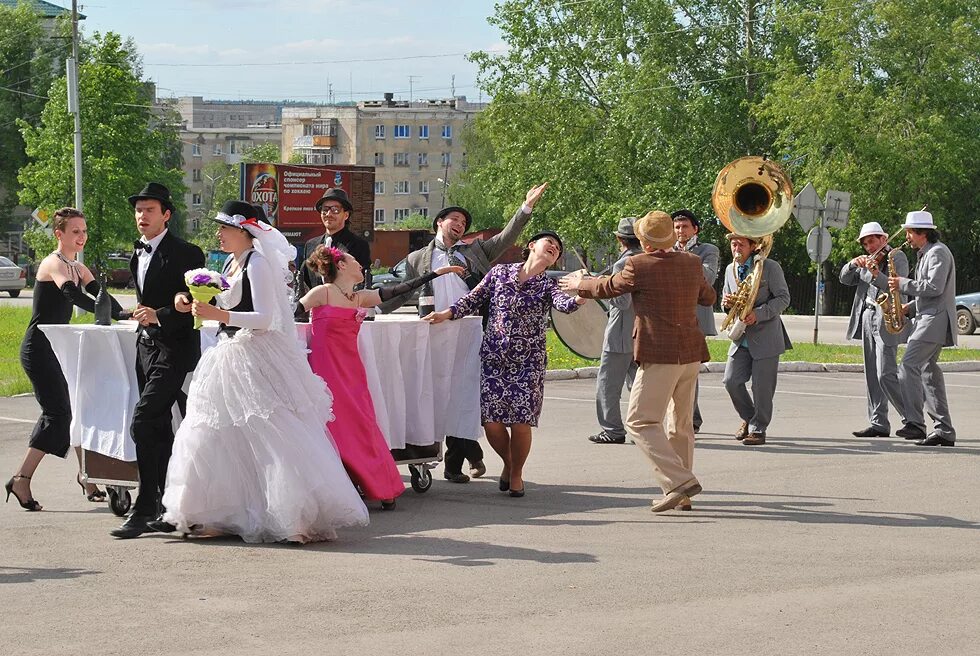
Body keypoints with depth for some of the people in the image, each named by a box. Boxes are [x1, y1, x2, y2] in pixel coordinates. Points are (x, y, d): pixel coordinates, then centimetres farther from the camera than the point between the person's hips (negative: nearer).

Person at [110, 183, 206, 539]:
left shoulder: (185, 254, -11)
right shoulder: (138, 253, 14)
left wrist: (160, 316, -23)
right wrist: (142, 313, 14)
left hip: (174, 348, -9)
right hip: (147, 346, 9)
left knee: (143, 422, -17)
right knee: (159, 430, 13)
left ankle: (144, 510, -15)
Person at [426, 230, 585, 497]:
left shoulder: (547, 286, 4)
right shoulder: (500, 272, 9)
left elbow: (563, 304, -18)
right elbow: (474, 300, 14)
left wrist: (579, 299, -40)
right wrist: (447, 313, 0)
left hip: (528, 362, -1)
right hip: (493, 357, 1)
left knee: (521, 420, -8)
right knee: (491, 420, -4)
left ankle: (516, 473, 17)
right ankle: (507, 463, 26)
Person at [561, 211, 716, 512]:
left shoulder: (640, 266, -10)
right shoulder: (692, 264, 7)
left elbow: (608, 287, 7)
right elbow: (708, 297, 25)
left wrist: (580, 284, 26)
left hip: (660, 357, -7)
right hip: (692, 354, 7)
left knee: (640, 422, -4)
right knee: (680, 425, 14)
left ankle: (679, 480, -18)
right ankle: (681, 496, 16)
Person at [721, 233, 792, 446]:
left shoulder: (770, 267, -7)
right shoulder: (730, 270, 11)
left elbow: (783, 298, -9)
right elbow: (726, 299, 21)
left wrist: (758, 314, -21)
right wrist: (726, 303, -6)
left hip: (765, 336, -5)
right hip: (741, 337, 5)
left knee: (762, 386, -3)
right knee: (731, 381, -1)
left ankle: (758, 429, 10)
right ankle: (748, 418, 22)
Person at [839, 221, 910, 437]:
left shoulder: (897, 257, -4)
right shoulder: (869, 261, 17)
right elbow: (845, 279, 14)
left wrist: (876, 275, -30)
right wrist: (853, 264, -5)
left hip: (886, 322, -8)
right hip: (867, 319, 8)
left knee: (886, 375, -14)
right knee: (872, 376, 7)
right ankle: (879, 424, 10)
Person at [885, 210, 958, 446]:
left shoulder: (938, 252, -11)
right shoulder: (925, 254, 21)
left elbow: (934, 287, -22)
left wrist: (903, 284, -14)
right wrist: (910, 307, 13)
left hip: (935, 320, -11)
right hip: (927, 318, 11)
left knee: (909, 366, -18)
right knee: (928, 370, 8)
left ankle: (914, 423, -23)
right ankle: (944, 431, 8)